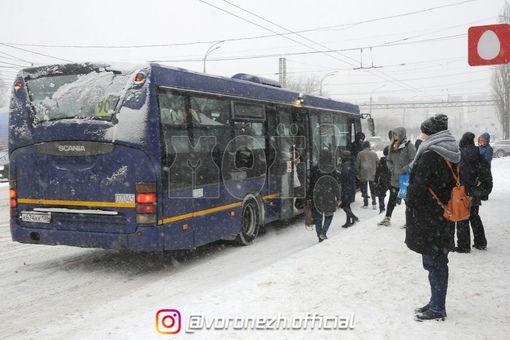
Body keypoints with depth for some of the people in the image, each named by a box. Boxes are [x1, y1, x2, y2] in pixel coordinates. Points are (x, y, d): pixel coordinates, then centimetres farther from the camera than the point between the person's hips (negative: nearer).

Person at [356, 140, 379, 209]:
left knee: (364, 189, 5)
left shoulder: (360, 153, -1)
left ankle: (365, 204, 6)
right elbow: (377, 164, 10)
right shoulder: (374, 154, 5)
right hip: (372, 175, 2)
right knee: (373, 189, 10)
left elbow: (357, 164, 0)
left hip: (363, 174, -2)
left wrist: (358, 173, 8)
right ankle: (374, 204, 3)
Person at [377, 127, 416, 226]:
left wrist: (403, 170, -18)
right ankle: (387, 218, 20)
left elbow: (413, 161, -15)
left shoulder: (408, 145, -11)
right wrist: (392, 169, -1)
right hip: (395, 178, 6)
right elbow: (388, 160, 16)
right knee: (392, 199, 12)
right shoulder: (393, 146, 9)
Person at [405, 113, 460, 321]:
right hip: (444, 217, 9)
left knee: (433, 263, -1)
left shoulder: (430, 155, -18)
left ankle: (437, 309, 8)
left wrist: (410, 204, -2)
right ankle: (436, 303, 26)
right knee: (438, 261, 16)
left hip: (428, 218, -9)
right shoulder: (451, 156, 10)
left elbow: (418, 187, -18)